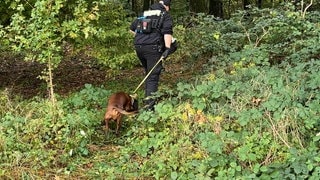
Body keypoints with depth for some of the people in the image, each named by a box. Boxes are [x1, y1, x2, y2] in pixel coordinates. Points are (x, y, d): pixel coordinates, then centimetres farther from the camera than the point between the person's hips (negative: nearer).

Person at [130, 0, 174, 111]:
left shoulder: (144, 14, 23)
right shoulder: (166, 16, 7)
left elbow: (132, 29, 25)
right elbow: (167, 32, -9)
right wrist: (167, 48, -17)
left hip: (138, 46, 5)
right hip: (153, 47, -5)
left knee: (148, 73, 24)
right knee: (153, 76, -4)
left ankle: (148, 97, 30)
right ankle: (149, 104, -13)